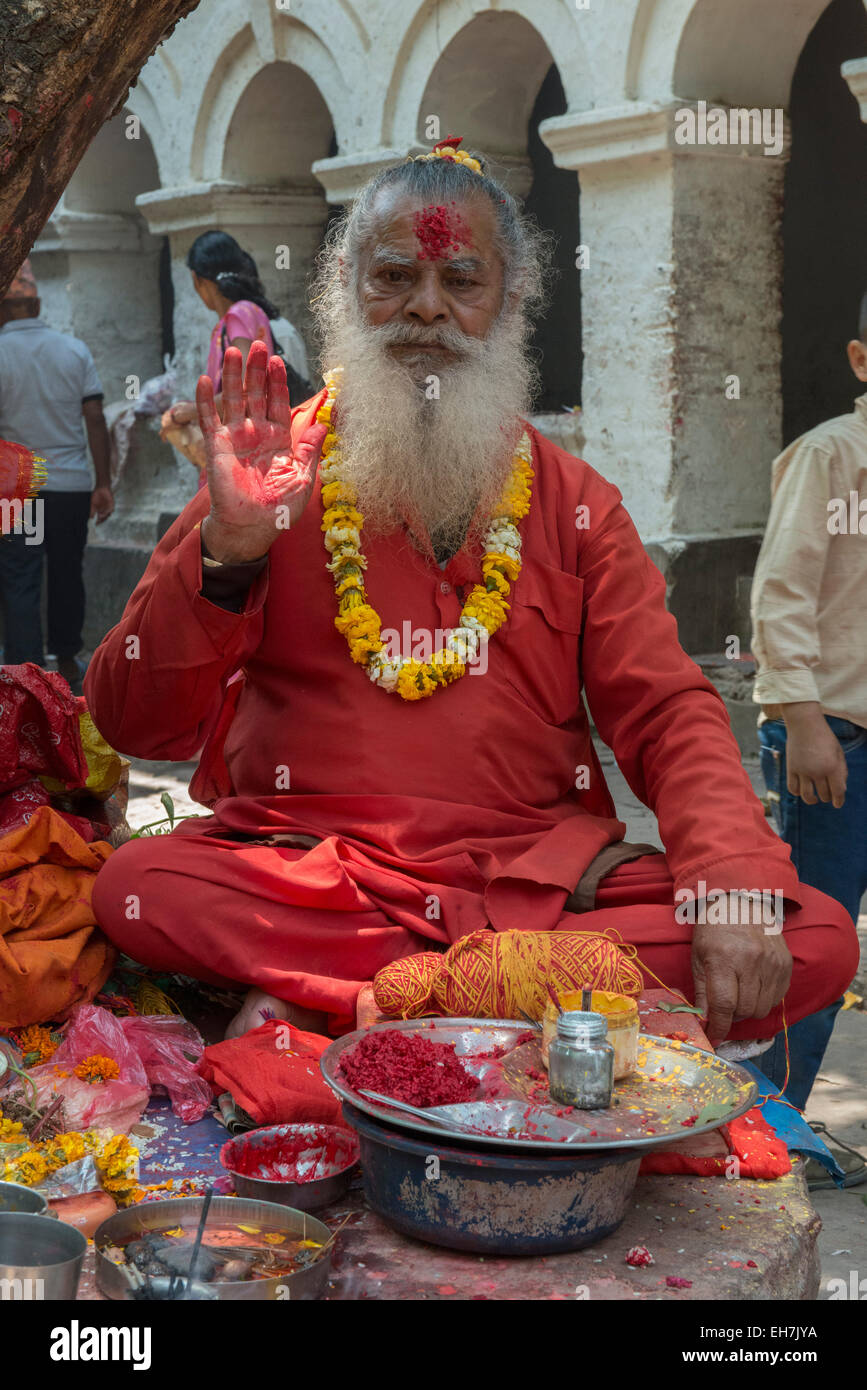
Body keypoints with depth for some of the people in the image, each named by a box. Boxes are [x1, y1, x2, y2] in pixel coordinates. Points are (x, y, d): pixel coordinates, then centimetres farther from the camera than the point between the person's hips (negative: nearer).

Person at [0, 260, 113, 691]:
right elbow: (95, 418, -1)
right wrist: (103, 483, 3)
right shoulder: (74, 349, 1)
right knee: (67, 576, 16)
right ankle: (67, 663, 29)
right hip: (72, 485, 3)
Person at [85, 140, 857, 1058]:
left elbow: (666, 712, 6)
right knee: (138, 886, -32)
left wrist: (735, 885, -13)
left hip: (538, 872, 3)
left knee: (817, 938, -20)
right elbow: (135, 725, -1)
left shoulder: (573, 501, 13)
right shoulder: (272, 470, 7)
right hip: (305, 867, -2)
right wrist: (228, 549, -18)